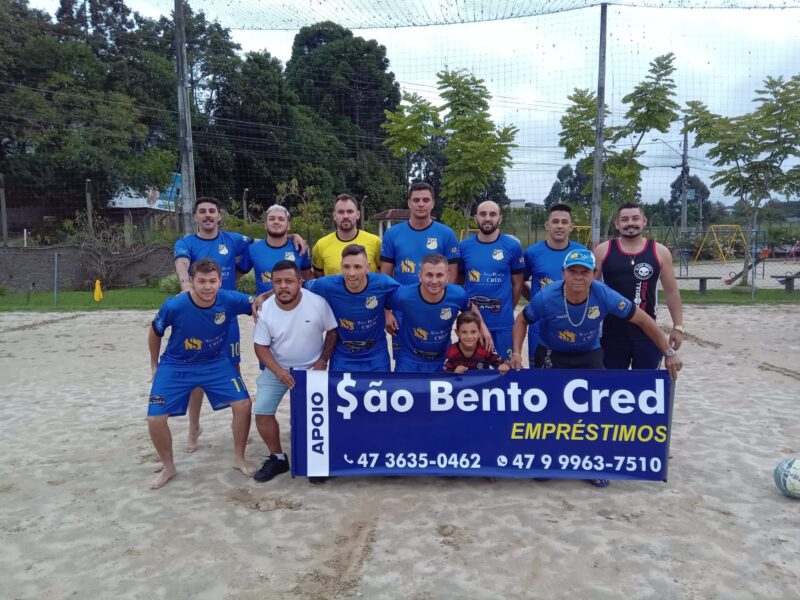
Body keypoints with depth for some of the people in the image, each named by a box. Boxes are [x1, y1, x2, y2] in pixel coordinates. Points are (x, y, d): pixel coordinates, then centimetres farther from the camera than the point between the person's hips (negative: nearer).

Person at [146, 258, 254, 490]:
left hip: (216, 363, 1)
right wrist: (154, 365, 7)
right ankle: (168, 467, 20)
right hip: (175, 366, -1)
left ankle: (239, 458, 13)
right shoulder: (174, 306, -26)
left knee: (243, 404, -11)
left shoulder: (230, 300, -24)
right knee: (155, 418, -8)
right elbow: (155, 333, -5)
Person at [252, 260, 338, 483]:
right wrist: (278, 371, -22)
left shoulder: (318, 302, -22)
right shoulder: (265, 310, -17)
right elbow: (260, 346, -9)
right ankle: (278, 458, 14)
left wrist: (323, 360, -13)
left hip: (312, 368, -1)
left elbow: (332, 331, -6)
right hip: (277, 368, 2)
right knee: (262, 412, -7)